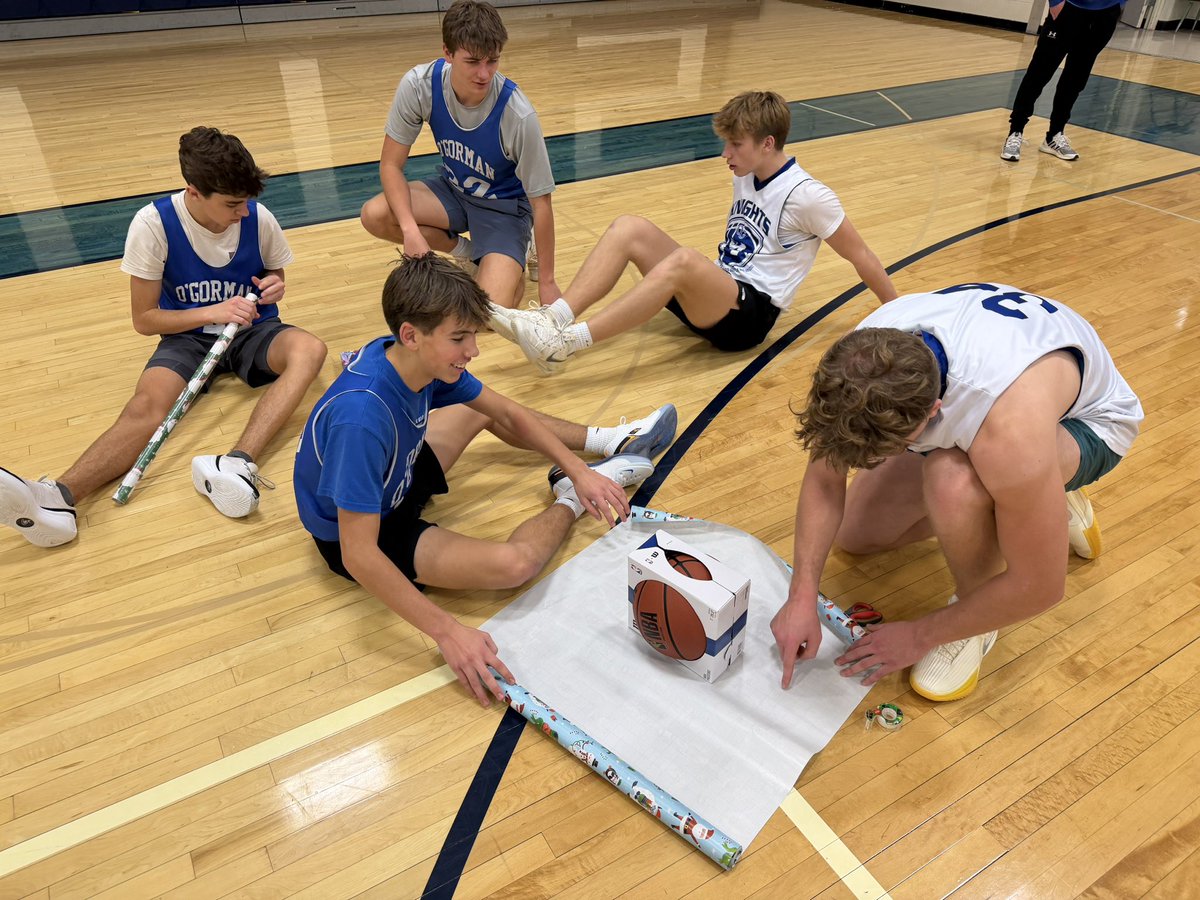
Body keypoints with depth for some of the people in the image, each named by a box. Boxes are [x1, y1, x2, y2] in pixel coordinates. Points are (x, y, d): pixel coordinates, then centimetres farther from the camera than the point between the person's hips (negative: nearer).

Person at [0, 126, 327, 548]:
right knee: (146, 405, -31)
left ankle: (238, 463, -50)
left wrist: (273, 288, -13)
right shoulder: (154, 224, -15)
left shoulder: (258, 218, -10)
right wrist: (212, 312, -22)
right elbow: (144, 318, -9)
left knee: (309, 349, -34)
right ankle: (58, 497, -52)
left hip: (251, 330, 1)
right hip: (188, 335, -1)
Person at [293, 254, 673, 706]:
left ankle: (608, 444, 28)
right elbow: (360, 555, -37)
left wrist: (577, 468, -7)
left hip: (395, 478, 8)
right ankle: (570, 501, 3)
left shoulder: (426, 358, -16)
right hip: (356, 534, -8)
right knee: (513, 563, -27)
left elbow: (508, 413, -2)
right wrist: (447, 630, -37)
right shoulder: (362, 417, -40)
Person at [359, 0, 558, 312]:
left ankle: (511, 262, 10)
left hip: (504, 205, -4)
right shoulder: (419, 85, -21)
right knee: (375, 215, -24)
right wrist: (411, 231, -30)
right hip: (454, 190, 4)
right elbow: (391, 164, -13)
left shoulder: (518, 114, -30)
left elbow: (540, 202, -21)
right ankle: (468, 253, 2)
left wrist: (546, 280, -16)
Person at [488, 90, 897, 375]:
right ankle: (555, 318, -29)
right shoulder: (746, 175, 12)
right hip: (714, 295, 8)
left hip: (749, 314, -7)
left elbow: (860, 255, -2)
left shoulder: (807, 196, -10)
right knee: (629, 227, -12)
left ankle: (565, 344, -43)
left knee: (682, 260, -38)